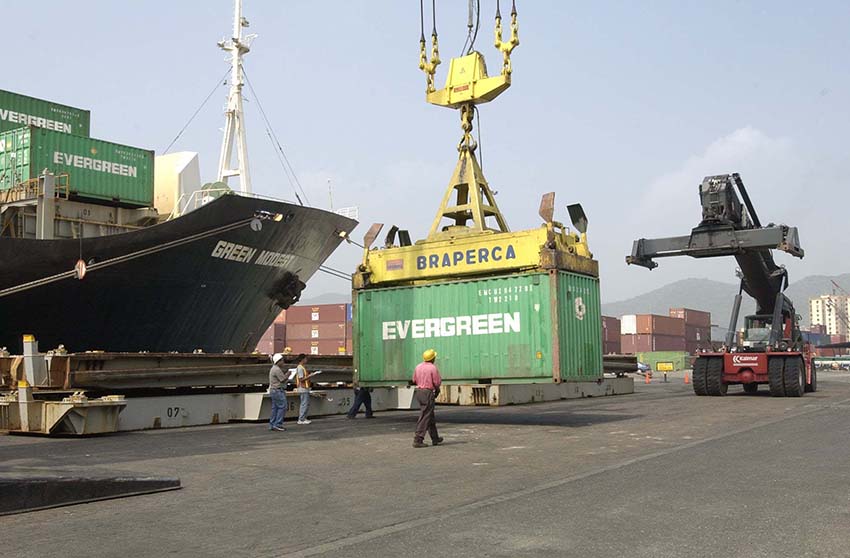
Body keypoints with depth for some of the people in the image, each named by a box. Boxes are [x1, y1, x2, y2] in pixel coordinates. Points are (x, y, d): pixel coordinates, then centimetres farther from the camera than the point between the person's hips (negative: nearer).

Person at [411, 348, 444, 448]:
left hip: (418, 391, 8)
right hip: (428, 393, -8)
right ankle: (417, 440, -10)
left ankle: (435, 439, 28)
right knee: (424, 417, -6)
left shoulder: (418, 366, 7)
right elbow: (437, 383, -13)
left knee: (431, 417, 18)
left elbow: (414, 380, 14)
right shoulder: (433, 368, -13)